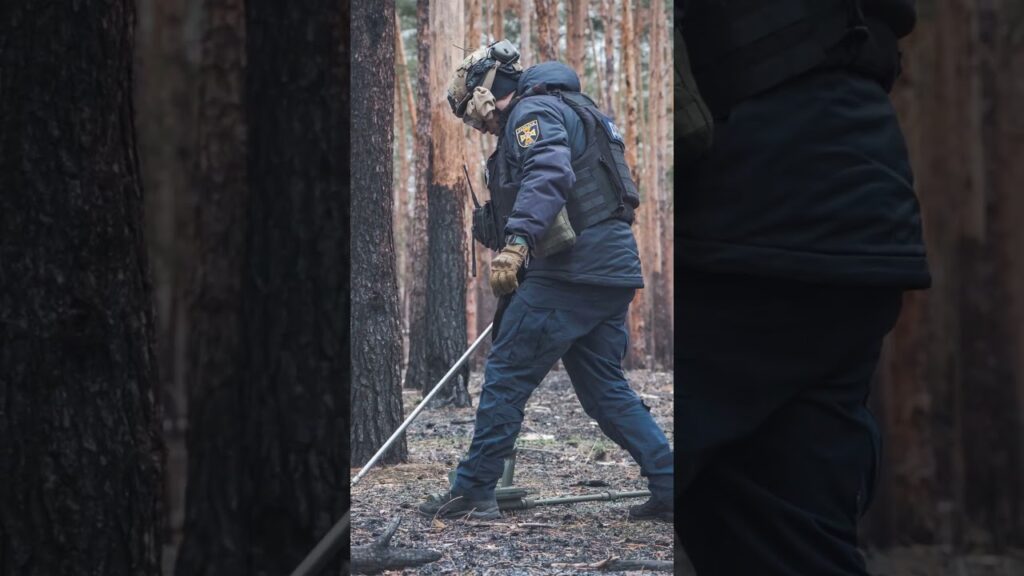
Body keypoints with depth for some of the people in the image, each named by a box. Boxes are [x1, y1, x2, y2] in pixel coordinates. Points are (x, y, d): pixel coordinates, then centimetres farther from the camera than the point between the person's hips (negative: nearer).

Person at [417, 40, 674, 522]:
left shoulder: (534, 111, -6)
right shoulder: (566, 112, 26)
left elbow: (549, 174, -27)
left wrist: (516, 241, -38)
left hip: (572, 271, -10)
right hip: (611, 270, 10)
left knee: (506, 375, -3)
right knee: (605, 388, 13)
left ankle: (472, 492, 1)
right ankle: (669, 489, 7)